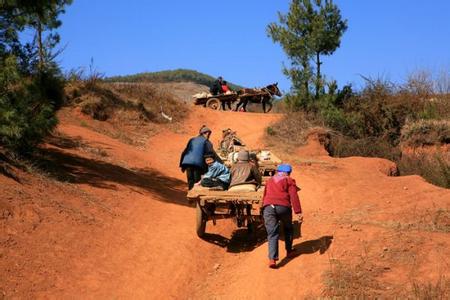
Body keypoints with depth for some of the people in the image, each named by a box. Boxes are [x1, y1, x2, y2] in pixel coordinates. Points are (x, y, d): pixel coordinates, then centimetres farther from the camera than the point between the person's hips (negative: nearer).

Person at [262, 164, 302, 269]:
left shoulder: (269, 181, 27)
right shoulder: (289, 181, 14)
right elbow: (294, 197, 0)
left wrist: (264, 211, 39)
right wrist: (298, 212, -6)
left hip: (268, 207, 2)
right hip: (283, 207, -2)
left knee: (272, 234, -1)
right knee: (288, 229, 25)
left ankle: (272, 259, -15)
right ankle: (289, 251, 34)